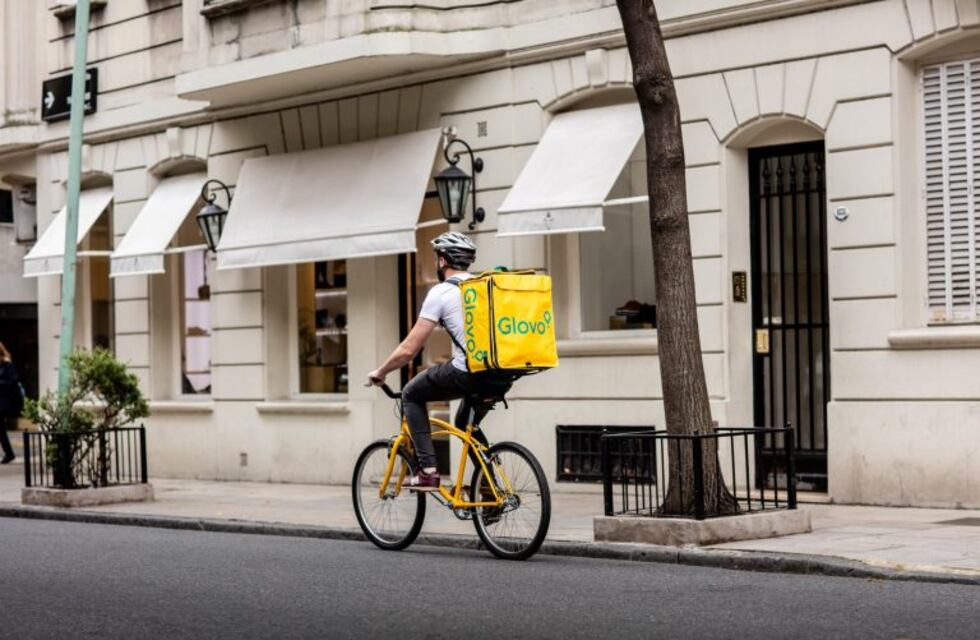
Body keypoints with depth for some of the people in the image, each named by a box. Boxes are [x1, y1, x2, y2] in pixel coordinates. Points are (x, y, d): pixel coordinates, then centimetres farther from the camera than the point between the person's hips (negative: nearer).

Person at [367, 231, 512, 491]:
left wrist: (380, 372, 16)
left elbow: (409, 349, 0)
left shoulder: (441, 292, 1)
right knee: (465, 423, 32)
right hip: (504, 376, 7)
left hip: (469, 374, -7)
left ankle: (427, 471, 5)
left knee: (411, 395, 16)